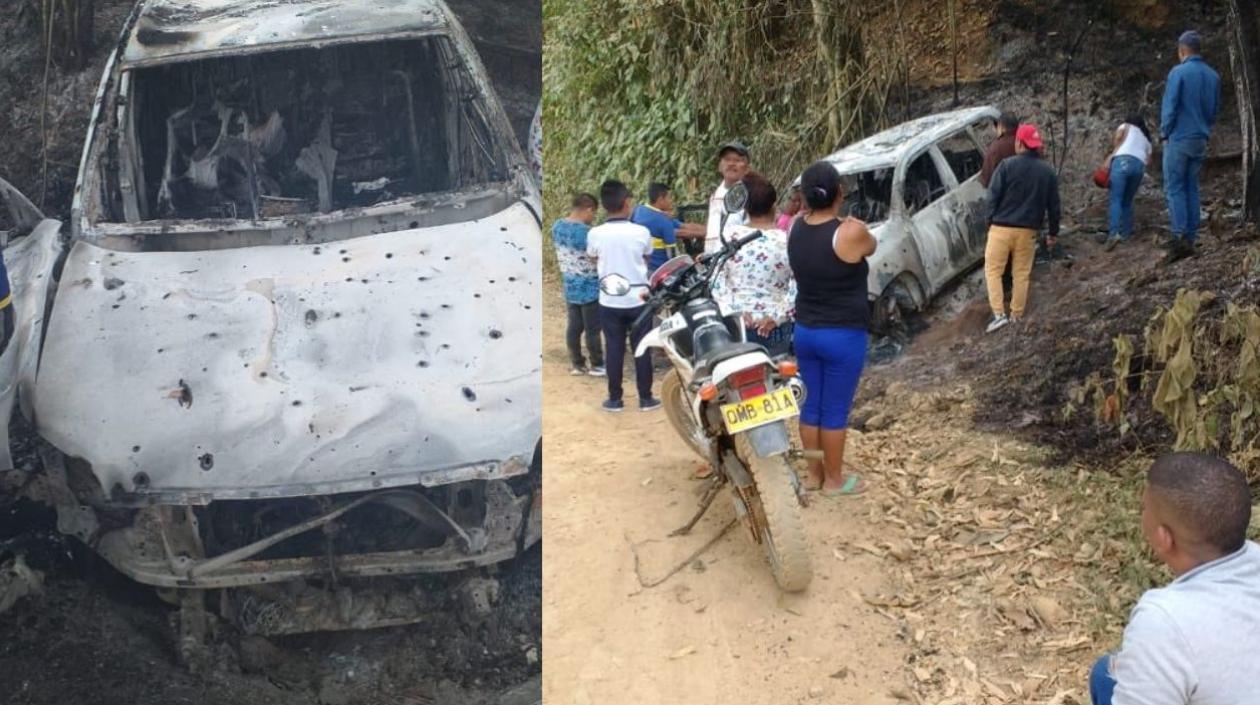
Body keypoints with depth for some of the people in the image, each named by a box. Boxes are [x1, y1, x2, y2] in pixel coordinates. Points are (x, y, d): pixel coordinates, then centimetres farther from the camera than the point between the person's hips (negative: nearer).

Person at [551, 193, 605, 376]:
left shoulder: (557, 226, 0)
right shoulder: (587, 232, -24)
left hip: (569, 287, 7)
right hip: (589, 289, -7)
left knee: (574, 326, 14)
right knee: (592, 329, 5)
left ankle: (577, 364, 22)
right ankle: (597, 366, 16)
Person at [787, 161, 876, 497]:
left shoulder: (796, 229, -3)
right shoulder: (850, 233, -19)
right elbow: (870, 246, 4)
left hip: (805, 331, 6)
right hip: (843, 336, -6)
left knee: (810, 406, 15)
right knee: (836, 411, 6)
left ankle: (814, 472, 28)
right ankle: (834, 480, 18)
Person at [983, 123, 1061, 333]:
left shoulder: (1007, 165, -8)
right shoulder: (1048, 172, 6)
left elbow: (993, 196, -9)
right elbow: (1053, 205, 10)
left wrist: (991, 220, 3)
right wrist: (1053, 232, 18)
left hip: (1002, 228, -4)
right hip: (1028, 231, 4)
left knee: (993, 270, 5)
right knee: (1021, 274, 12)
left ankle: (999, 314, -6)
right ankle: (1016, 317, 16)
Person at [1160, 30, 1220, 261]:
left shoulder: (1178, 72, -10)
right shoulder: (1213, 76, 8)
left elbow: (1169, 107, -12)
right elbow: (1214, 110, 15)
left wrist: (1164, 133, -1)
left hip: (1179, 138, -6)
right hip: (1201, 141, 6)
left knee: (1175, 188, -4)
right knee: (1192, 188, 10)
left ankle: (1180, 237, -14)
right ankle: (1190, 239, 8)